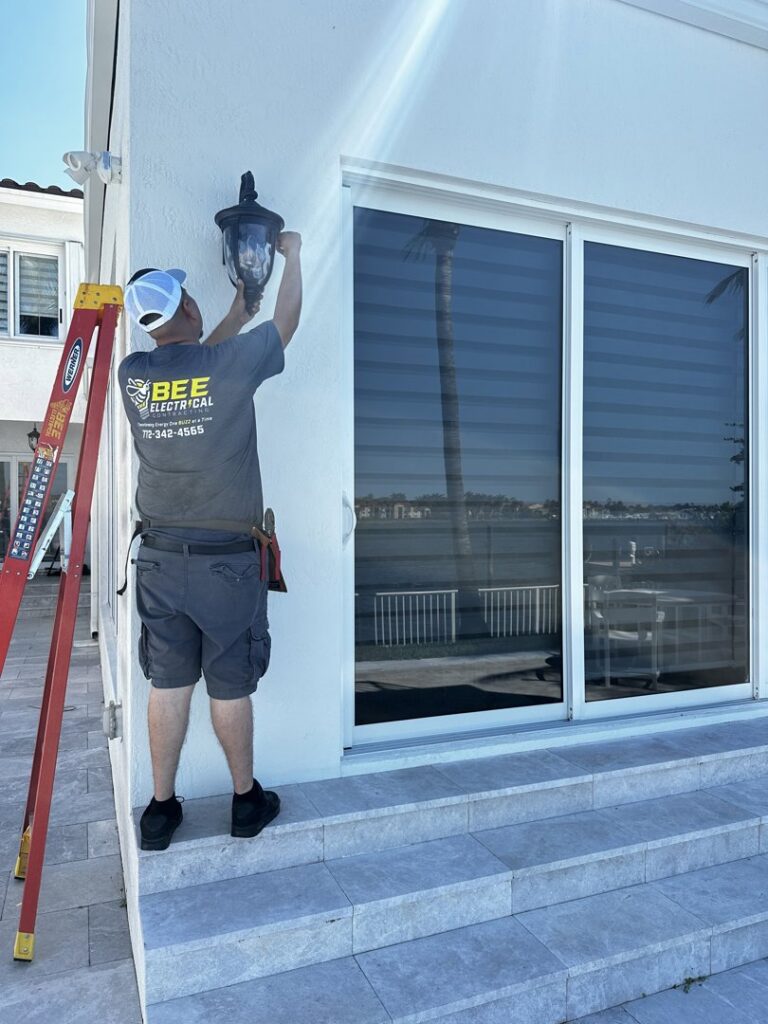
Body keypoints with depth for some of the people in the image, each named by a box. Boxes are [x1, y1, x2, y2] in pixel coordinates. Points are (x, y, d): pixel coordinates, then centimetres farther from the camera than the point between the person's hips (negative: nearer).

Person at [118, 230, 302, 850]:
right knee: (231, 686, 9)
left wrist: (237, 315, 30)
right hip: (227, 560, -4)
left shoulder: (132, 375, 1)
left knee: (168, 684, 13)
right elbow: (288, 320, 6)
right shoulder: (230, 363, -12)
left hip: (160, 557, 4)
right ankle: (247, 800, 28)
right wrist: (292, 253, 22)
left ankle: (161, 810, 25)